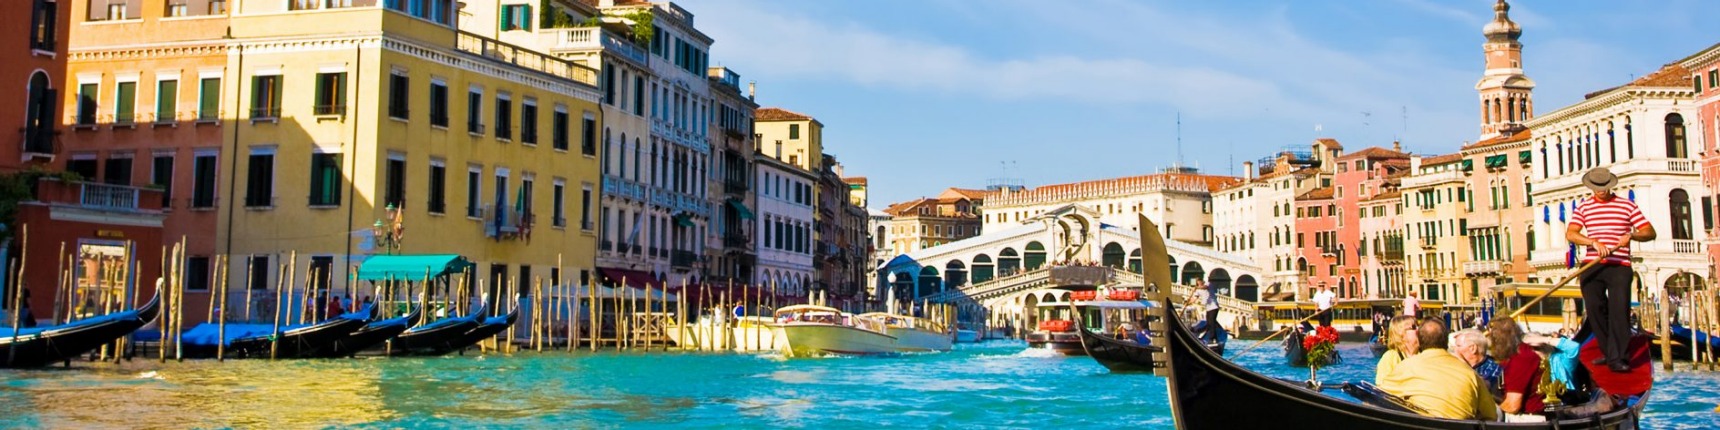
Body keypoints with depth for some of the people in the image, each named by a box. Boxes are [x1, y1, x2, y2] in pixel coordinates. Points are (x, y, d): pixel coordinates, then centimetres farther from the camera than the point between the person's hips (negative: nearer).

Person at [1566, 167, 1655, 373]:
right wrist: (1594, 242, -19)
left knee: (1619, 310, -10)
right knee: (1594, 309, 3)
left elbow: (1650, 232, 5)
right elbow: (1570, 234, -2)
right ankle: (1608, 351, 19)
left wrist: (1631, 235, -16)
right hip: (1591, 266, 2)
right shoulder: (1583, 207, 11)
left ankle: (1616, 358, -9)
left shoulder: (1627, 205, 9)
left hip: (1619, 266, -2)